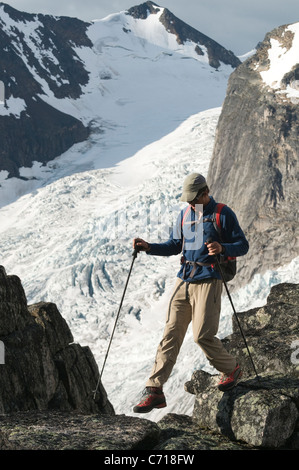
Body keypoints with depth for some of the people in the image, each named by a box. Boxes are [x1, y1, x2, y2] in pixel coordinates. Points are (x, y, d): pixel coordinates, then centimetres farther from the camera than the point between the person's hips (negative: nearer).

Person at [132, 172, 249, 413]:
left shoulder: (223, 214, -2)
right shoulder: (185, 214, 15)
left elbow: (243, 245, -3)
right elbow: (174, 245, 20)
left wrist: (222, 248, -22)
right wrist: (149, 247, 5)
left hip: (208, 281, -5)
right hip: (184, 281, 5)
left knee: (203, 335, -9)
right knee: (171, 334, 0)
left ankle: (231, 369, 20)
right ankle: (155, 390, -2)